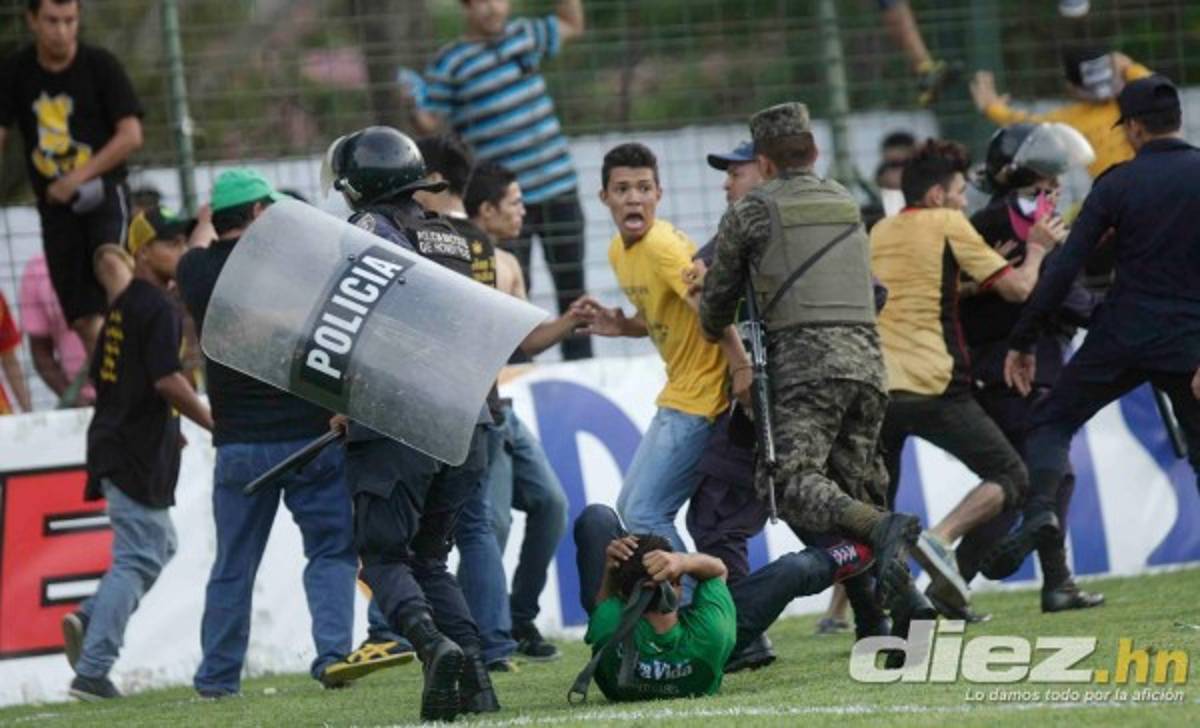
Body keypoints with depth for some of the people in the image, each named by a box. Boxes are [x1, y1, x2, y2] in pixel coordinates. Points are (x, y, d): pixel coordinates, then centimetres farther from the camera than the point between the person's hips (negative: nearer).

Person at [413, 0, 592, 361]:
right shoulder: (450, 62, -6)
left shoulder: (525, 35, 9)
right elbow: (430, 123, -7)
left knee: (571, 286, 10)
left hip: (557, 186, 5)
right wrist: (413, 106, -27)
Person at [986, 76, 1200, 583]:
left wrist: (1022, 341, 0)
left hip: (1123, 336, -1)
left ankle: (1039, 511, -15)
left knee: (1051, 423, 13)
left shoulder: (1117, 184, -2)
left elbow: (1064, 270, -4)